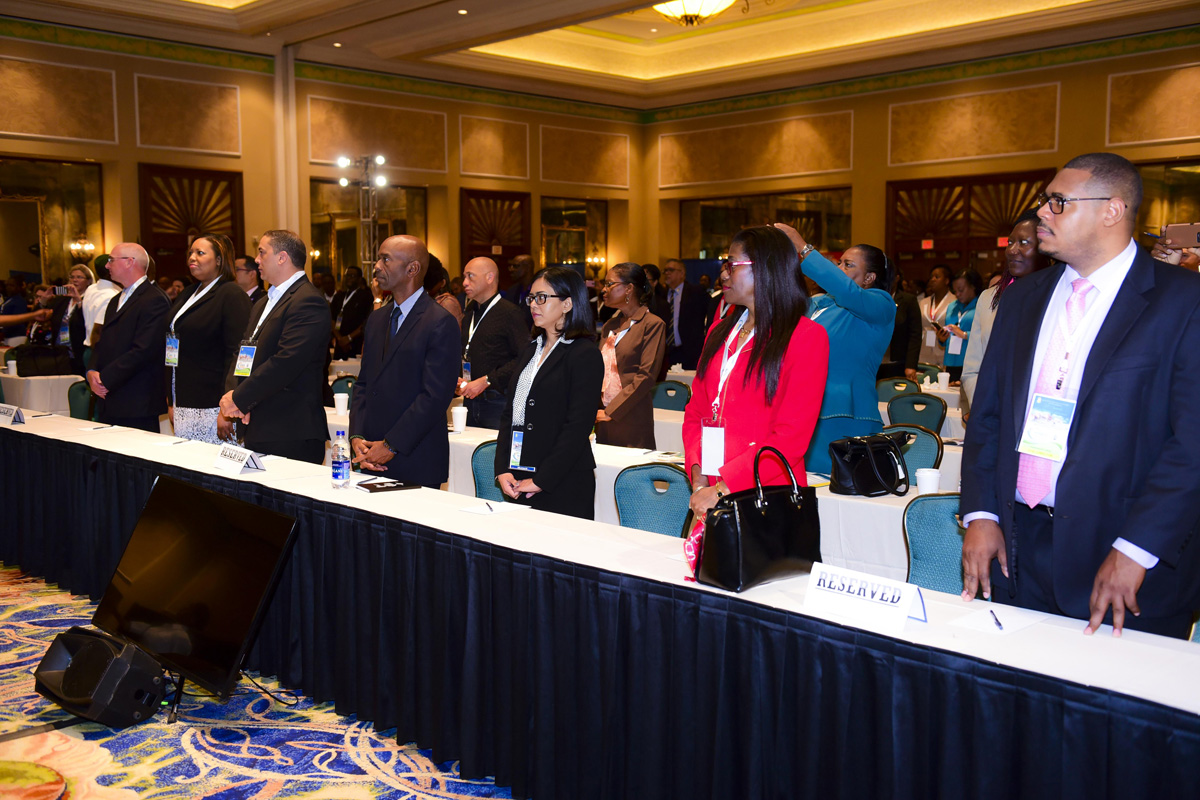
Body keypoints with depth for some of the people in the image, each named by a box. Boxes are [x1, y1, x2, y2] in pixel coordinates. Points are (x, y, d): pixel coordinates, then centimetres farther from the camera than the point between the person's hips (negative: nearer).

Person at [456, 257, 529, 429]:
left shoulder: (510, 313, -8)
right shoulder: (469, 315, 17)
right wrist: (456, 380, 4)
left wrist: (487, 381, -17)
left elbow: (525, 358, -17)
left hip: (499, 402, -7)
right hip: (470, 401, 7)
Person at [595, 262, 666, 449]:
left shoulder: (653, 325, -6)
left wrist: (611, 411, -15)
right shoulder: (609, 326, 18)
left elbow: (645, 376, -13)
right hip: (602, 421, 6)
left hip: (631, 420, -6)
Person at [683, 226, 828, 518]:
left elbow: (791, 436, -14)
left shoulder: (806, 337, -7)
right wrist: (698, 477, -6)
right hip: (711, 494, 5)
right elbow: (696, 411, 11)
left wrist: (722, 488, -18)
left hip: (768, 494, -5)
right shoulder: (720, 331, 14)